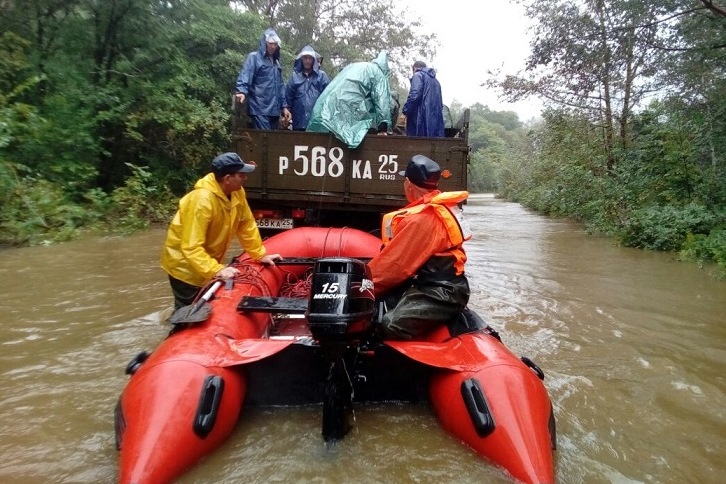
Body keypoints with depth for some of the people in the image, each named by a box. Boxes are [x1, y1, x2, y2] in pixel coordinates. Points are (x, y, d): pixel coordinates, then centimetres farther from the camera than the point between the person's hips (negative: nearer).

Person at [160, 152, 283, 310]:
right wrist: (217, 270, -43)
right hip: (185, 264, -7)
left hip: (209, 261, 7)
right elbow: (191, 248, -35)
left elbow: (247, 225, 1)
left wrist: (260, 255, 0)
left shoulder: (236, 192, -9)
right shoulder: (202, 200, -33)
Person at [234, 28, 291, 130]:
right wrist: (241, 92, -31)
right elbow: (244, 77, -12)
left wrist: (283, 106, 19)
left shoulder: (276, 62, 23)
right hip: (259, 109, -7)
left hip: (274, 110, 7)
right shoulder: (254, 57, 1)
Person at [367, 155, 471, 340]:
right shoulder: (442, 206, 13)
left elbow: (397, 264, -19)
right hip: (433, 282, 11)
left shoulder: (423, 218, -20)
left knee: (392, 326, -29)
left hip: (441, 292, -11)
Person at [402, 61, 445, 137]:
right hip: (436, 119, 8)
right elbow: (440, 104, 24)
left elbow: (414, 95, -12)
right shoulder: (435, 80, 27)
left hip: (421, 118, -7)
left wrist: (406, 110, -4)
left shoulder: (418, 75, 4)